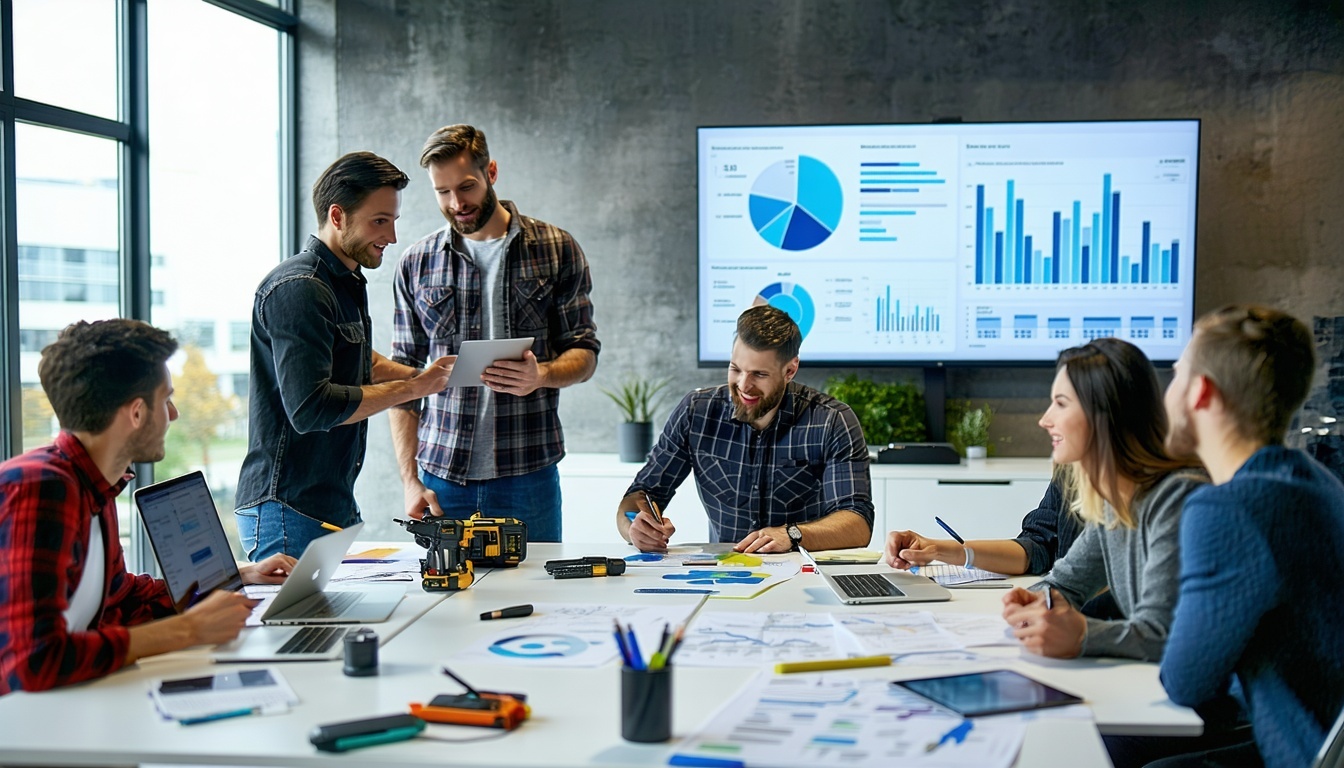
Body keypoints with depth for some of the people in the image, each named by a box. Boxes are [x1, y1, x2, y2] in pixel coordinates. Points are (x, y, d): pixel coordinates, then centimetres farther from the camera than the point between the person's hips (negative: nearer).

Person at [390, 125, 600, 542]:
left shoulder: (556, 249, 3)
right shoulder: (416, 264, 7)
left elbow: (584, 352, 5)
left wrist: (541, 375, -18)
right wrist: (410, 478, -1)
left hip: (528, 472, -1)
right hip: (441, 476, 1)